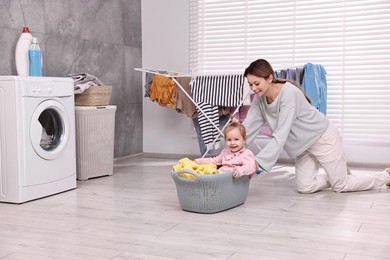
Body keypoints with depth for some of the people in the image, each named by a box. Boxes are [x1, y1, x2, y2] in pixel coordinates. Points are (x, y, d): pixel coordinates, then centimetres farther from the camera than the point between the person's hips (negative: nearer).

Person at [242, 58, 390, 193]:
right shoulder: (260, 99, -10)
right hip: (304, 144, 7)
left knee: (340, 186, 5)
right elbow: (248, 127, -9)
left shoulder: (289, 93, -32)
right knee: (305, 188, 4)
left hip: (322, 137, -7)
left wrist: (258, 162, -40)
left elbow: (281, 135, -35)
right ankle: (339, 173, 29)